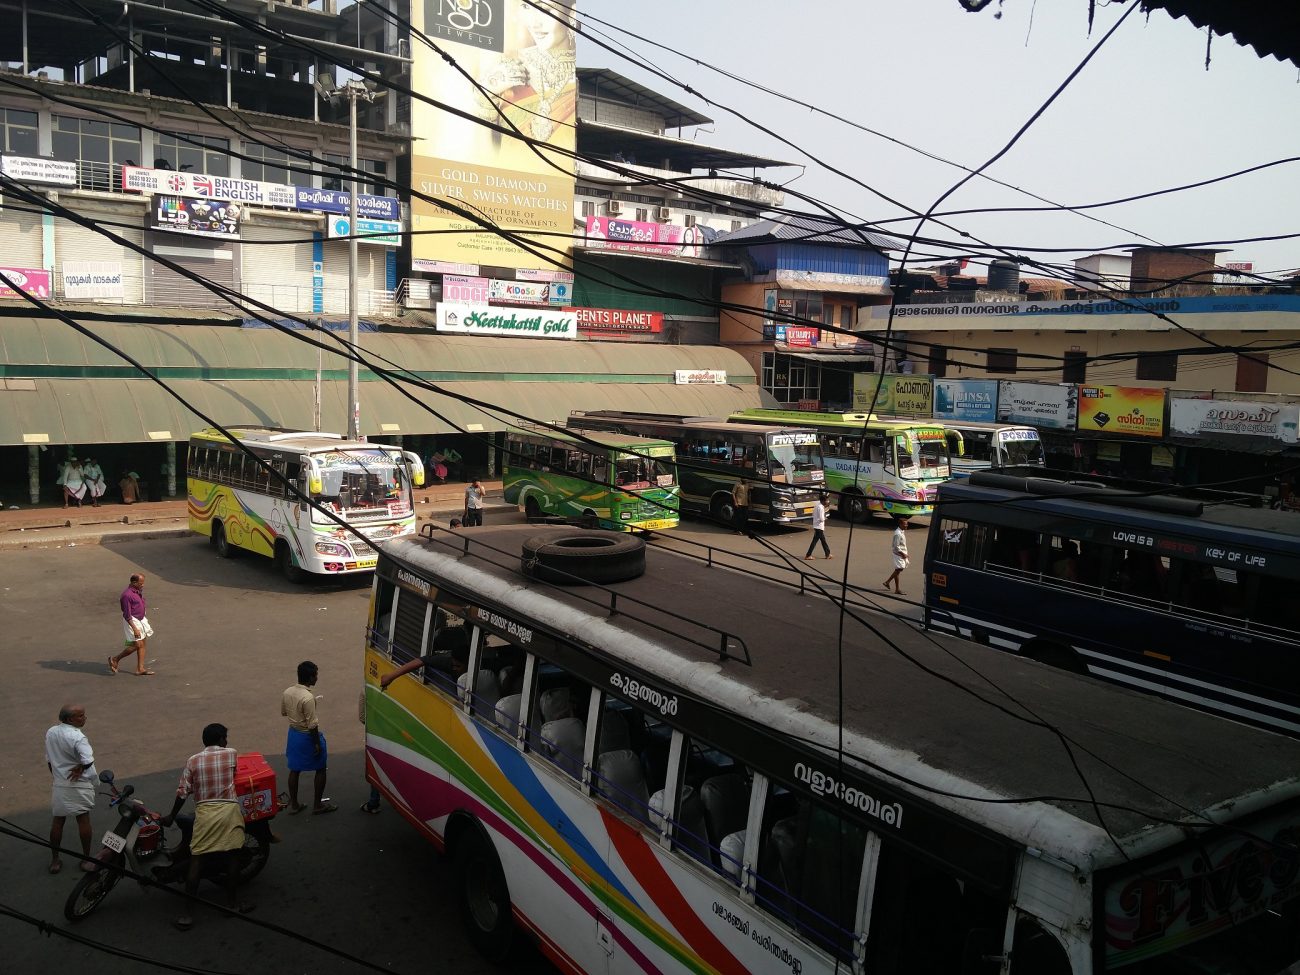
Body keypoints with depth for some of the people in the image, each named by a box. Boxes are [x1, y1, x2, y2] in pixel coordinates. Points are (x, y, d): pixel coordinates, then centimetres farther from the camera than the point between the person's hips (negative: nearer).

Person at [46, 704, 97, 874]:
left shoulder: (50, 733, 0)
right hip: (80, 784, -6)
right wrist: (80, 768, -12)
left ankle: (55, 859, 24)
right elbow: (88, 760, -33)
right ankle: (86, 859, 14)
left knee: (58, 820, 15)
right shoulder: (77, 736, -23)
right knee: (83, 819, 6)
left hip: (59, 784, 6)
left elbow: (49, 760, 10)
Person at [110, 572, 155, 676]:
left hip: (141, 619, 9)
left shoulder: (139, 591, 7)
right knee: (137, 645, -9)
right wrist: (135, 629, -24)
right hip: (132, 621, -9)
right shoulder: (127, 595, -21)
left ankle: (140, 669, 11)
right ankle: (115, 659, 11)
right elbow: (127, 615, -21)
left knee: (143, 644, 7)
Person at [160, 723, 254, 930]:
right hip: (229, 810, -1)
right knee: (232, 858, 10)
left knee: (196, 860, 2)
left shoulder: (193, 761, 4)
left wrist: (172, 816, 16)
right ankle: (232, 902, 18)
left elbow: (183, 792, 3)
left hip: (204, 812, 1)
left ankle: (187, 912, 2)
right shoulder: (231, 754, 2)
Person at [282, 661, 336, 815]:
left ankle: (294, 805, 28)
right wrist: (317, 744, -16)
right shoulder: (308, 698, -28)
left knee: (294, 770, 18)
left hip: (293, 733, 7)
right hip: (308, 737, -7)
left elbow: (283, 712, 11)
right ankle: (317, 805, 18)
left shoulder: (287, 692, -5)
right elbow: (312, 725, -24)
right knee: (321, 769, 10)